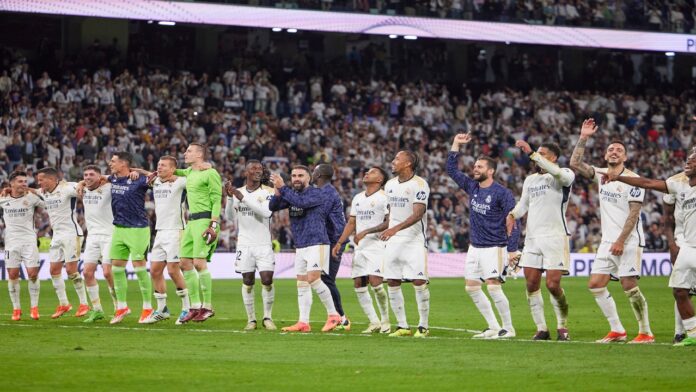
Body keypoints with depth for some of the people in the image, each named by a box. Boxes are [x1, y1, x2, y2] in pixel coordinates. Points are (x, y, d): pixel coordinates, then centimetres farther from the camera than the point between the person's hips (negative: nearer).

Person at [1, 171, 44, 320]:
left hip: (29, 241, -1)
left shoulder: (32, 197, -3)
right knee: (13, 275, 0)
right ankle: (16, 309, 11)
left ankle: (34, 308, 5)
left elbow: (43, 206, 10)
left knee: (33, 274, -7)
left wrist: (32, 214, 4)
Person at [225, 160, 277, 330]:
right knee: (248, 282, 2)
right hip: (245, 244, 2)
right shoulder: (238, 192, 7)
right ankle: (251, 319, 10)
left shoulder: (268, 192, -4)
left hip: (264, 244, -2)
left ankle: (268, 317, 7)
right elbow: (230, 217, 2)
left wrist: (243, 198, -24)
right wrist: (229, 198, -13)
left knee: (267, 280, -8)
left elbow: (266, 212, -21)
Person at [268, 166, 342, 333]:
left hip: (317, 243, -8)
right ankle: (303, 323, 6)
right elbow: (273, 207, 6)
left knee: (313, 278, -19)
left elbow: (301, 202, -25)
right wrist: (277, 192, -13)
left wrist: (282, 188, -21)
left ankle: (333, 315, -8)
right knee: (302, 284, 5)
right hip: (300, 247, 8)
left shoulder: (317, 194, -7)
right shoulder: (292, 194, 14)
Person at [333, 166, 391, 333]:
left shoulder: (383, 198, -7)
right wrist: (339, 243, 12)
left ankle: (385, 321, -1)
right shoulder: (357, 198, 17)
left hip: (377, 245, -7)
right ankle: (374, 322, 9)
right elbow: (351, 223, 21)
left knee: (375, 282, -17)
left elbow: (388, 223, -12)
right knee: (358, 285, 2)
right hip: (360, 247, 7)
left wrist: (366, 232, -16)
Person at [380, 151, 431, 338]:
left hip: (415, 240, -7)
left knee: (419, 282, -10)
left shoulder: (419, 184, -11)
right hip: (393, 240, 7)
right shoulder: (390, 185, 12)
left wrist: (395, 229, -30)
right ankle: (402, 326, 10)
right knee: (393, 283, 2)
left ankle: (423, 326, 0)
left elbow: (418, 214, -20)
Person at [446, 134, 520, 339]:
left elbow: (513, 223, -12)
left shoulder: (502, 193, -11)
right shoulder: (471, 187, 8)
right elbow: (451, 169, 15)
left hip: (494, 249, -8)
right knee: (471, 288, 6)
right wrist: (456, 144, 7)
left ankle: (508, 328, -4)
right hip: (475, 247, 8)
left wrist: (512, 250, -18)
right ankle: (494, 327, 13)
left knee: (493, 287, -14)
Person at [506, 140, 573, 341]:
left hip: (555, 237, -6)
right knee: (531, 285, 0)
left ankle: (562, 326, 8)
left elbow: (556, 173, -26)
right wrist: (512, 214, 0)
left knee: (553, 285, -11)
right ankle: (541, 329, 8)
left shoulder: (565, 175, -3)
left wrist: (531, 153, -26)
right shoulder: (530, 180, 19)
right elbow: (523, 204, 23)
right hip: (532, 237, 6)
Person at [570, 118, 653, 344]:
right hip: (608, 241, 7)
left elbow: (634, 213, -14)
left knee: (629, 285, -12)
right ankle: (617, 331, 7)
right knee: (596, 284, 1)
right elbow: (575, 164, 5)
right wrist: (583, 138, 0)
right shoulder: (600, 175, 10)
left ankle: (646, 333, -4)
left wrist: (620, 241, -19)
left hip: (629, 241, -7)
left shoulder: (632, 179, -10)